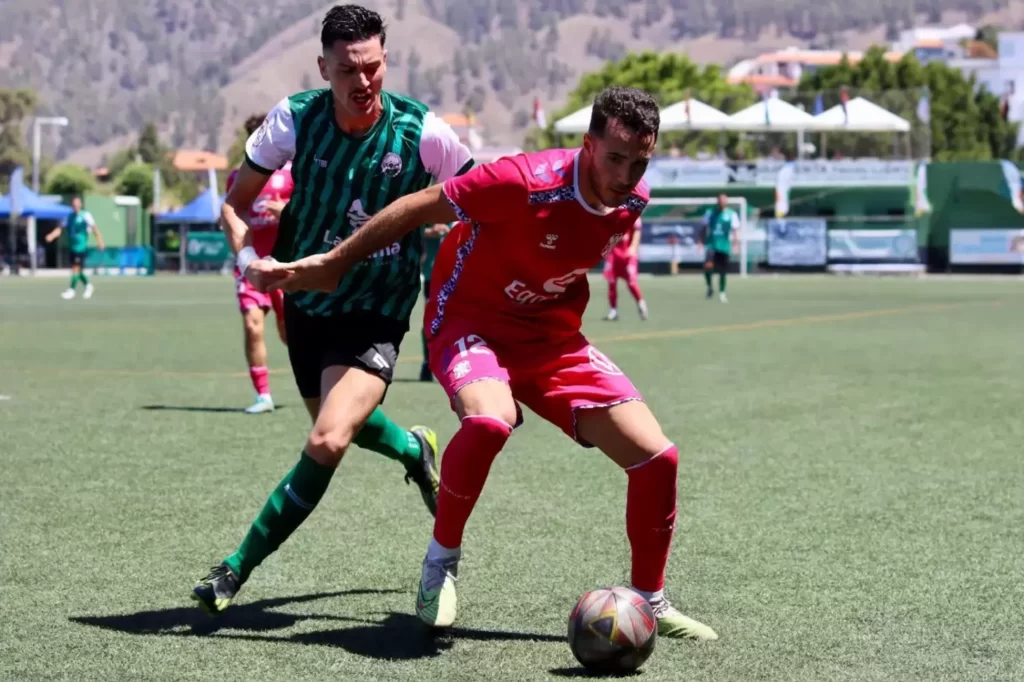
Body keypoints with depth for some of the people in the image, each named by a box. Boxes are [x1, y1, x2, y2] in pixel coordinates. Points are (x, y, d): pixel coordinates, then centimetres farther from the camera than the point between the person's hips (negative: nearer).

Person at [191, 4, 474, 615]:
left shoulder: (422, 131, -17)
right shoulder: (295, 118, -13)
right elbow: (236, 202, -2)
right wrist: (248, 255, -22)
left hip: (376, 315, -4)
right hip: (306, 300, 4)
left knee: (327, 443, -23)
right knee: (341, 421, 24)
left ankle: (239, 568, -8)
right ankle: (415, 450, 59)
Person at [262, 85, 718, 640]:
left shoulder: (632, 203, -7)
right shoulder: (526, 182, -28)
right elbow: (419, 208, -18)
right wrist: (334, 263, -11)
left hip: (551, 338, 6)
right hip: (470, 321, -6)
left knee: (656, 457, -5)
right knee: (490, 419, -40)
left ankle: (651, 603, 16)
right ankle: (441, 562, -14)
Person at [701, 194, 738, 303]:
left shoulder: (731, 214, 0)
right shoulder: (710, 213, 4)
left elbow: (734, 230, -3)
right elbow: (705, 228, 11)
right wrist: (702, 242, 8)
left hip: (724, 246, 0)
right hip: (711, 244, 0)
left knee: (722, 271, 5)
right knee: (708, 267, -17)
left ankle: (722, 293, 20)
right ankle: (709, 288, 6)